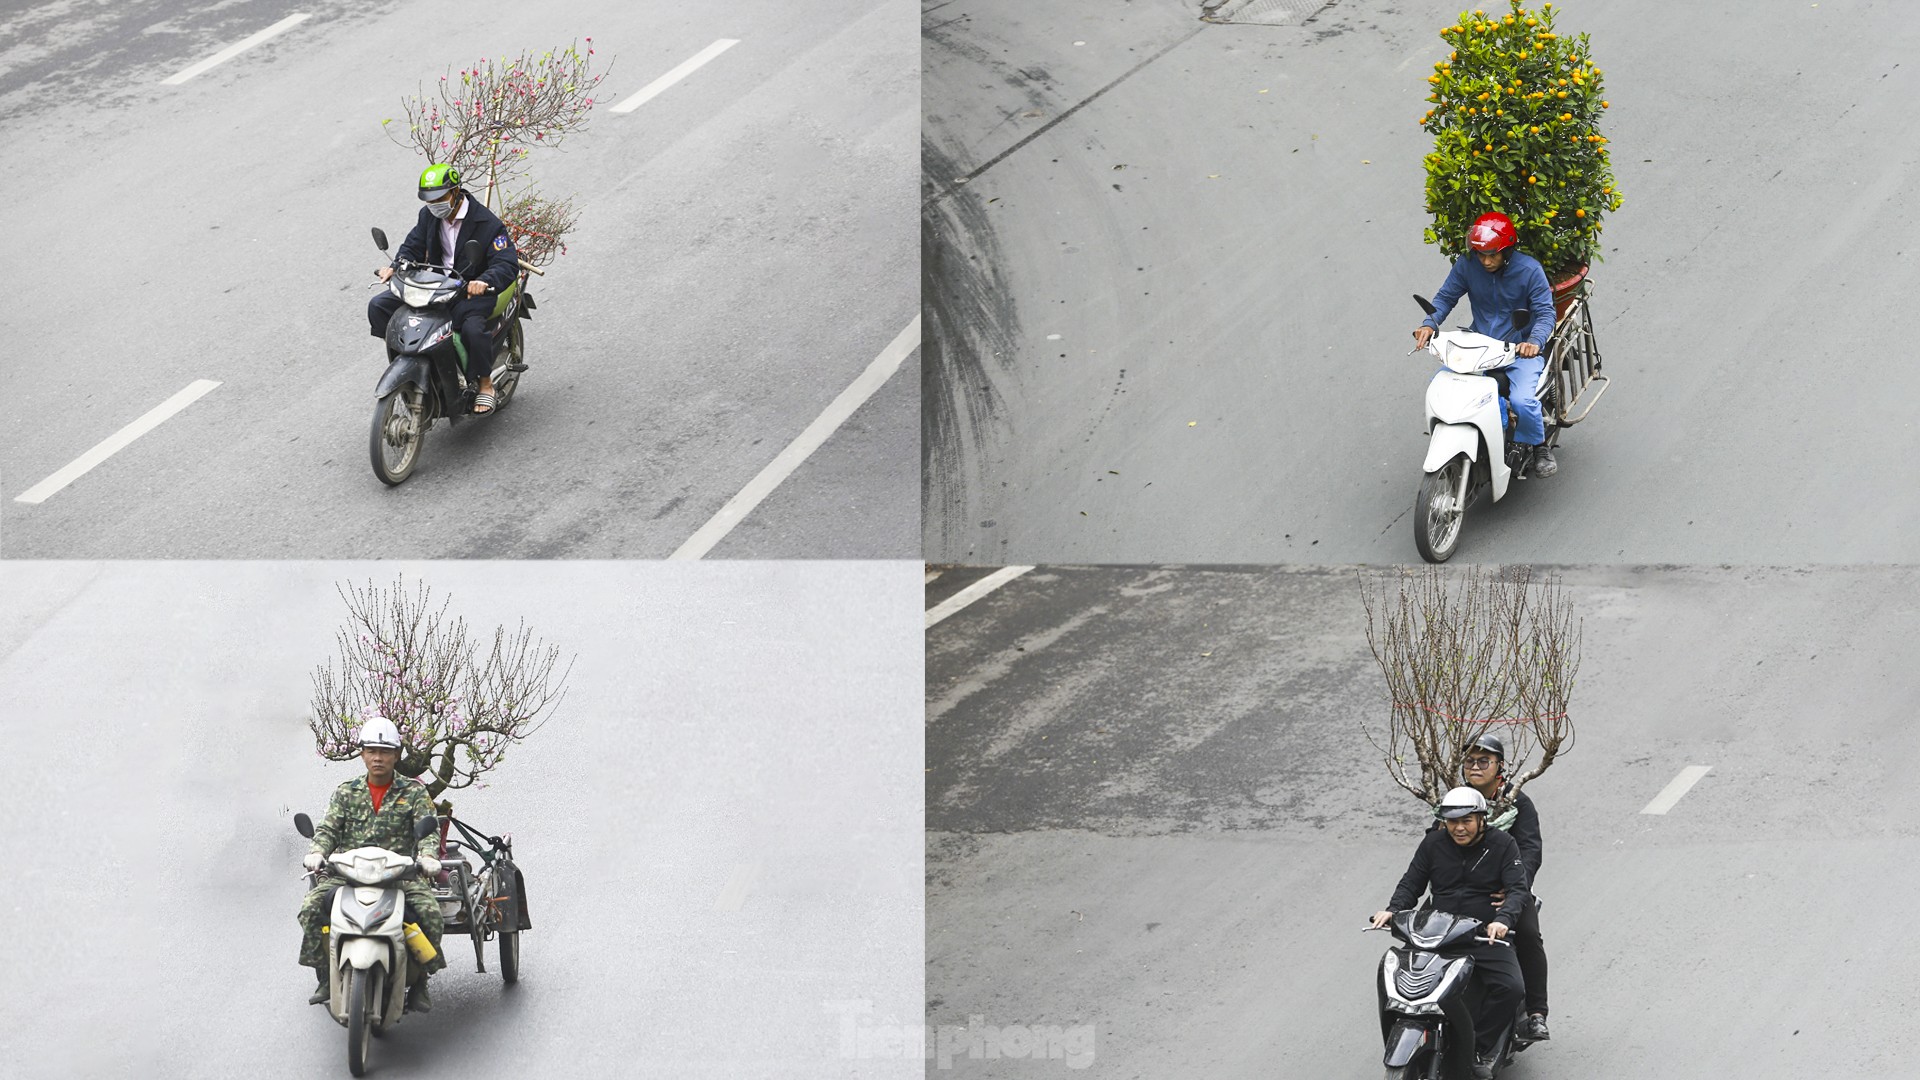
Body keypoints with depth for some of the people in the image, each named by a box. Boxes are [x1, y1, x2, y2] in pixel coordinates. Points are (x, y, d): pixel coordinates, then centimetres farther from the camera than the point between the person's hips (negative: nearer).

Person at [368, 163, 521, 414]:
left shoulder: (487, 223, -14)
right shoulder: (428, 216, 6)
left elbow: (507, 264, -20)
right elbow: (413, 247, 13)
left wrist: (484, 281, -41)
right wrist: (395, 267, -10)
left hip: (472, 290, -6)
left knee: (473, 329, -38)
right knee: (378, 306, -8)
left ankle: (486, 384, -12)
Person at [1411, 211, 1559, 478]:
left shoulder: (1529, 269, -13)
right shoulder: (1466, 266, -5)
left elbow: (1545, 312, -14)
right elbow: (1446, 296, 4)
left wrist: (1534, 341, -34)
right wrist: (1429, 324, -17)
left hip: (1520, 348, -4)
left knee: (1522, 401, -27)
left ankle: (1539, 446, 4)